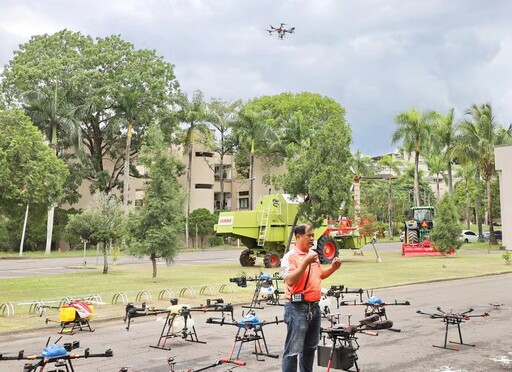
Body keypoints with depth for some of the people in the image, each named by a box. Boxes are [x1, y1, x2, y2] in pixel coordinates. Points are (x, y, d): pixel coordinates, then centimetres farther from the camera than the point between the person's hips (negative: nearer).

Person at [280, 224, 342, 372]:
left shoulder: (313, 254, 12)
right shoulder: (290, 257, -12)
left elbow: (320, 275, 25)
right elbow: (290, 280, -25)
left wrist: (332, 268, 7)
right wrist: (306, 262, -28)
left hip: (314, 306, 8)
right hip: (297, 308, -8)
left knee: (310, 347, 19)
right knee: (293, 350, -5)